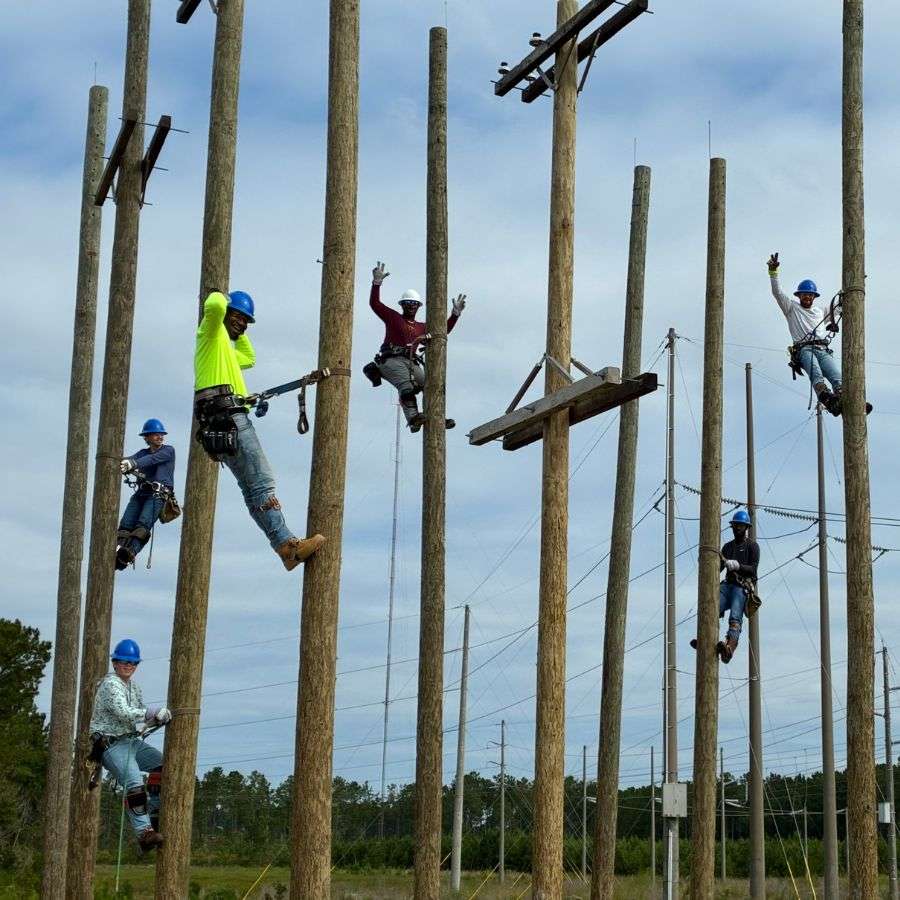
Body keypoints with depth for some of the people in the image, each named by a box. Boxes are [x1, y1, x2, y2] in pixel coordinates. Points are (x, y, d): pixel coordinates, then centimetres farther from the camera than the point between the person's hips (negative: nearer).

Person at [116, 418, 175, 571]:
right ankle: (118, 550, -32)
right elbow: (130, 460, 2)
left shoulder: (169, 451, 8)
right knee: (125, 526, -17)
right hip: (141, 493, 6)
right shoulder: (143, 453, 23)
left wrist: (133, 464, -30)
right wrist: (121, 464, -25)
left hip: (159, 494, -6)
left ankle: (129, 554, -47)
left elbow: (152, 459, -12)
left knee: (142, 525, -27)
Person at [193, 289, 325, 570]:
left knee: (253, 490, 3)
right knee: (262, 483, -16)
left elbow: (249, 359, 51)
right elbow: (214, 306, -18)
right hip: (229, 417, -10)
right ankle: (286, 544, -22)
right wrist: (219, 296, 3)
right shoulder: (212, 332, 5)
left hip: (221, 425, 10)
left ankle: (285, 546, 0)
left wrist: (240, 333, 43)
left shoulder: (225, 347, 32)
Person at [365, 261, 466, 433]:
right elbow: (375, 303, 11)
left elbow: (444, 330, 28)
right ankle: (413, 418, -49)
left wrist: (456, 313, 21)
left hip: (413, 364, 5)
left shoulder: (422, 327, 30)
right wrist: (377, 283, 0)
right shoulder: (393, 317, 19)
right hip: (392, 360, -5)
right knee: (406, 385, -33)